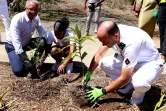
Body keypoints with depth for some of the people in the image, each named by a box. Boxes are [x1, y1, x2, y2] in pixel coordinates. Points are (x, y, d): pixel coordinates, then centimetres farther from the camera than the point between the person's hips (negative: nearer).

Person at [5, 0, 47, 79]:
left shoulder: (36, 18, -12)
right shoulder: (17, 20, -31)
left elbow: (42, 32, -6)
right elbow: (16, 42, -37)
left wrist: (43, 41, -31)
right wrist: (26, 61, -44)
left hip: (26, 43, 6)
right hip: (13, 46, -5)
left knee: (43, 42, -21)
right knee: (19, 71, -22)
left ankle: (33, 63, -10)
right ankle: (16, 60, 10)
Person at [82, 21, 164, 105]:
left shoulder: (131, 42, -39)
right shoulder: (110, 33, -19)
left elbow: (124, 78, -32)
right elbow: (99, 55, -1)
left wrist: (102, 91, -24)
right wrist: (88, 73, -11)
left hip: (150, 62, -7)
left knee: (139, 83, -39)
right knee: (103, 63, -13)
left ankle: (138, 94, -1)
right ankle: (128, 86, 5)